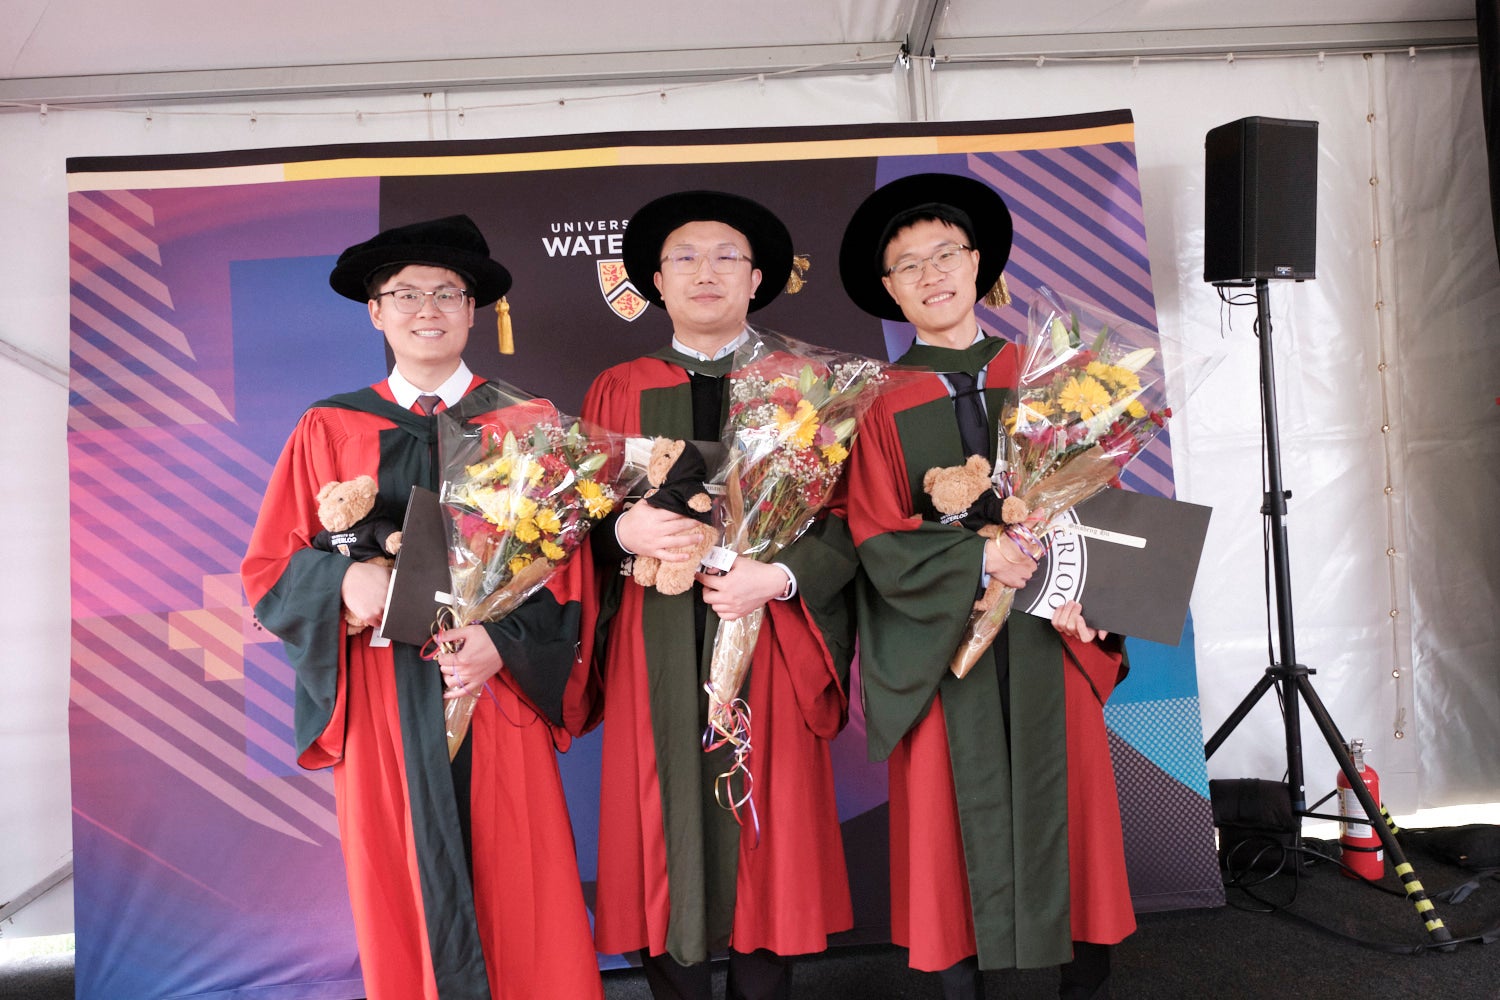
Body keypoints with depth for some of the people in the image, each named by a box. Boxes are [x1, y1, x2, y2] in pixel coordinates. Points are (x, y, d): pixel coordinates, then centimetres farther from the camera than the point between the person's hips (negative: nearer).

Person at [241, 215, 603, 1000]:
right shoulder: (328, 430, 6)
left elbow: (567, 562, 2)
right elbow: (268, 571, 5)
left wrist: (503, 641, -14)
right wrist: (345, 580, -15)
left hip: (498, 693, 0)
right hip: (382, 701, 1)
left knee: (525, 900, 3)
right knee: (401, 899, 8)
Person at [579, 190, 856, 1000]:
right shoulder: (617, 393, 9)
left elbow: (850, 516, -2)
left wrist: (781, 576, -18)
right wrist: (625, 531, -15)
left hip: (768, 642, 0)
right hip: (657, 654, 1)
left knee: (767, 835, 6)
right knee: (664, 833, 5)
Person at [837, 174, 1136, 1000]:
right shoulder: (881, 404, 0)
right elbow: (880, 545, -7)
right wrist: (981, 557, -20)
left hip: (1048, 641, 2)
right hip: (941, 642, -2)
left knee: (1067, 801, 8)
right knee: (956, 815, 5)